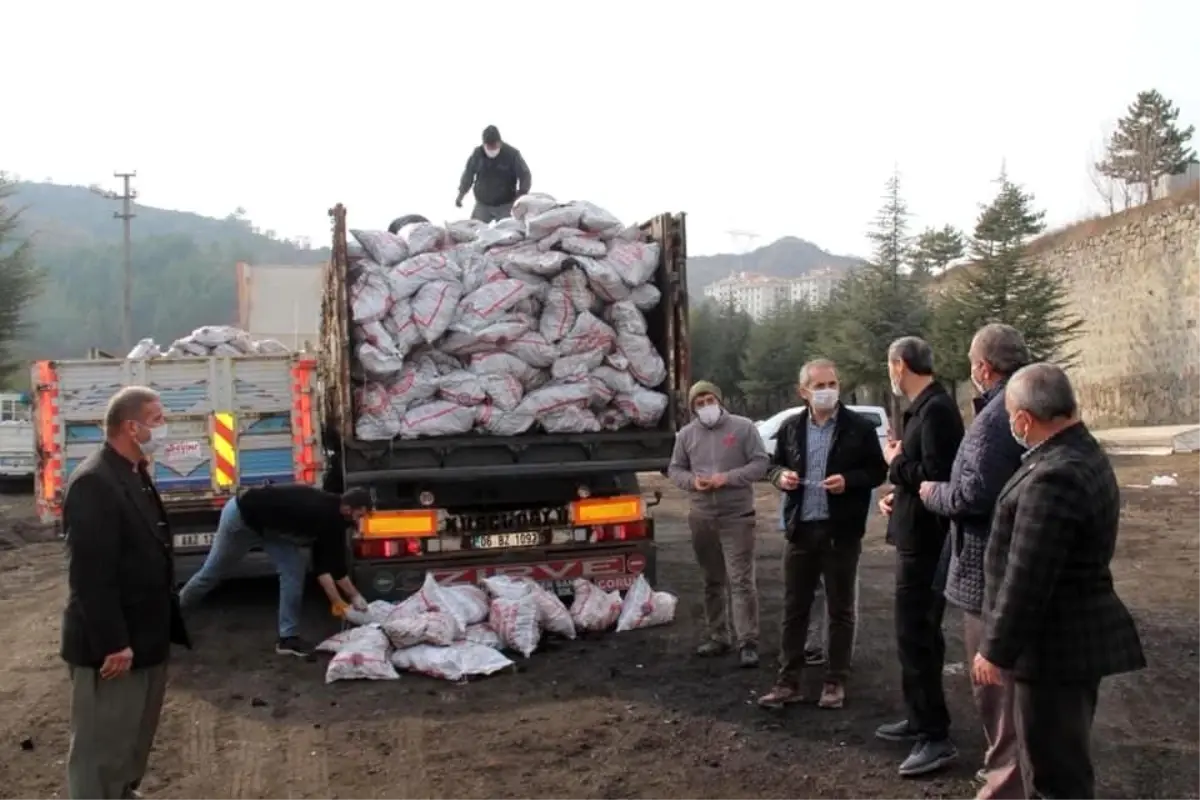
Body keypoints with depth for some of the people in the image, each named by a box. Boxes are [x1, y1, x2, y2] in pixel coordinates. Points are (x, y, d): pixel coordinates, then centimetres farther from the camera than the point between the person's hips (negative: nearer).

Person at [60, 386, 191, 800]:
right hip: (113, 644, -10)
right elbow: (90, 573, -25)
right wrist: (112, 643, -24)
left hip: (145, 635, 10)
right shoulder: (93, 482, -22)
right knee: (101, 745, 4)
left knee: (136, 734, 23)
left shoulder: (135, 474, 9)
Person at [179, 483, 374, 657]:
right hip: (241, 515, -8)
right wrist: (355, 597, -14)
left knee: (294, 568, -4)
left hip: (268, 524, 8)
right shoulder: (326, 516, -30)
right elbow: (336, 564, -25)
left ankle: (288, 638, 1)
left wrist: (337, 601, -1)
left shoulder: (327, 512, -5)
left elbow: (322, 564, 1)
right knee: (212, 573, 10)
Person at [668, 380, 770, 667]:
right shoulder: (686, 434, 6)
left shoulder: (743, 427, -4)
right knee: (712, 581, 13)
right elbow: (675, 469, 12)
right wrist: (692, 481, -10)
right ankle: (717, 636, 24)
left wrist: (728, 477, -18)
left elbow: (761, 463, -6)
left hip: (737, 517, -4)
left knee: (741, 581, -7)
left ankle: (747, 643, -3)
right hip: (701, 518, 4)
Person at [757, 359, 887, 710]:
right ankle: (788, 682, 16)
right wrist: (781, 476, -6)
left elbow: (878, 470, -2)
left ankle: (835, 682, 20)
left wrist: (849, 480, -18)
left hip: (841, 531, -3)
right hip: (801, 529, 3)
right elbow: (777, 466, 16)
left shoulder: (860, 427, -4)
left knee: (840, 610, 8)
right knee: (794, 609, 8)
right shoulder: (790, 428, 7)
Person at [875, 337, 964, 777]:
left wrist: (895, 462, -12)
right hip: (918, 535, 11)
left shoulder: (936, 409, -19)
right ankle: (921, 718, 31)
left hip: (925, 539, -11)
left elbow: (935, 476, -27)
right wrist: (900, 492, 7)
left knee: (915, 636, -5)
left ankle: (937, 737, 3)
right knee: (918, 632, 18)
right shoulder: (924, 407, 12)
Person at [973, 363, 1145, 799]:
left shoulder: (1055, 476, -27)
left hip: (1057, 645, -10)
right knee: (1061, 760, 23)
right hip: (1077, 635, 10)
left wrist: (995, 650, -17)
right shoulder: (1085, 454, 7)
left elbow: (1026, 579, -25)